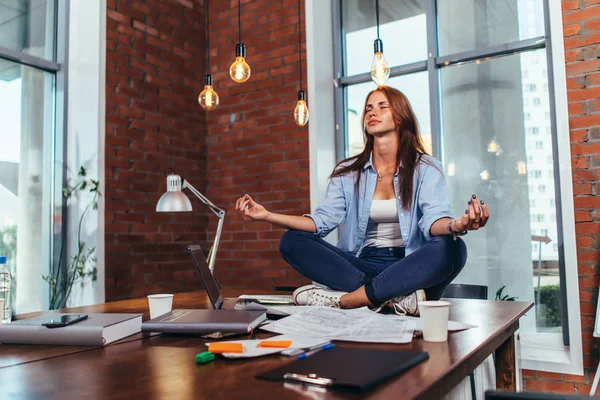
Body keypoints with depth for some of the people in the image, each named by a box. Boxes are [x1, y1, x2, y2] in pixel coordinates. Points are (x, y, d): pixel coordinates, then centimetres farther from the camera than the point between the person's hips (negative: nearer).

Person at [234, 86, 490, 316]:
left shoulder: (426, 169, 4)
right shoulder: (348, 172, 11)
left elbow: (433, 219, -13)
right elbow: (323, 220, 0)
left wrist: (457, 225, -38)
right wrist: (267, 215, -13)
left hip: (409, 269, -2)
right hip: (361, 265, 3)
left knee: (451, 248, -33)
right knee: (292, 241, -17)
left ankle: (346, 300, -34)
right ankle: (393, 296, -32)